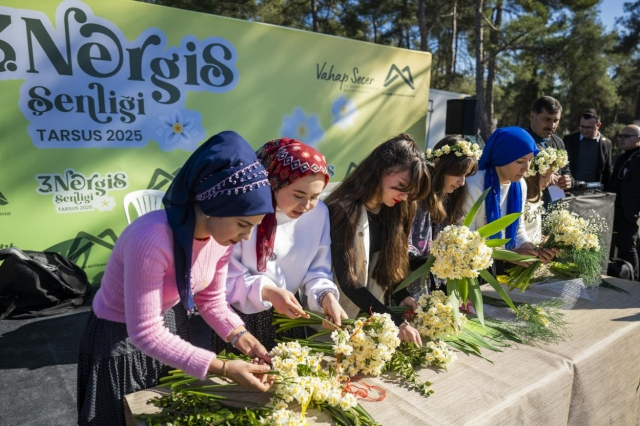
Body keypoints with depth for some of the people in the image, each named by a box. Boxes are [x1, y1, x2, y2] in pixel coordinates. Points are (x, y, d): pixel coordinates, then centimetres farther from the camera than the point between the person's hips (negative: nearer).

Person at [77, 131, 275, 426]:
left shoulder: (222, 236, -17)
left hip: (173, 323, 6)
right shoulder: (151, 239, -38)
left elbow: (211, 299, -4)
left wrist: (240, 336, -20)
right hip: (121, 337, -6)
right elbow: (145, 333, -33)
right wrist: (224, 368, -33)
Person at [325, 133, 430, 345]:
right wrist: (396, 322, -28)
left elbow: (391, 261, 5)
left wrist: (402, 295, -11)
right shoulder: (342, 210, -23)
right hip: (339, 316, -5)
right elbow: (347, 281, -26)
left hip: (375, 313, 6)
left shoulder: (396, 209, -3)